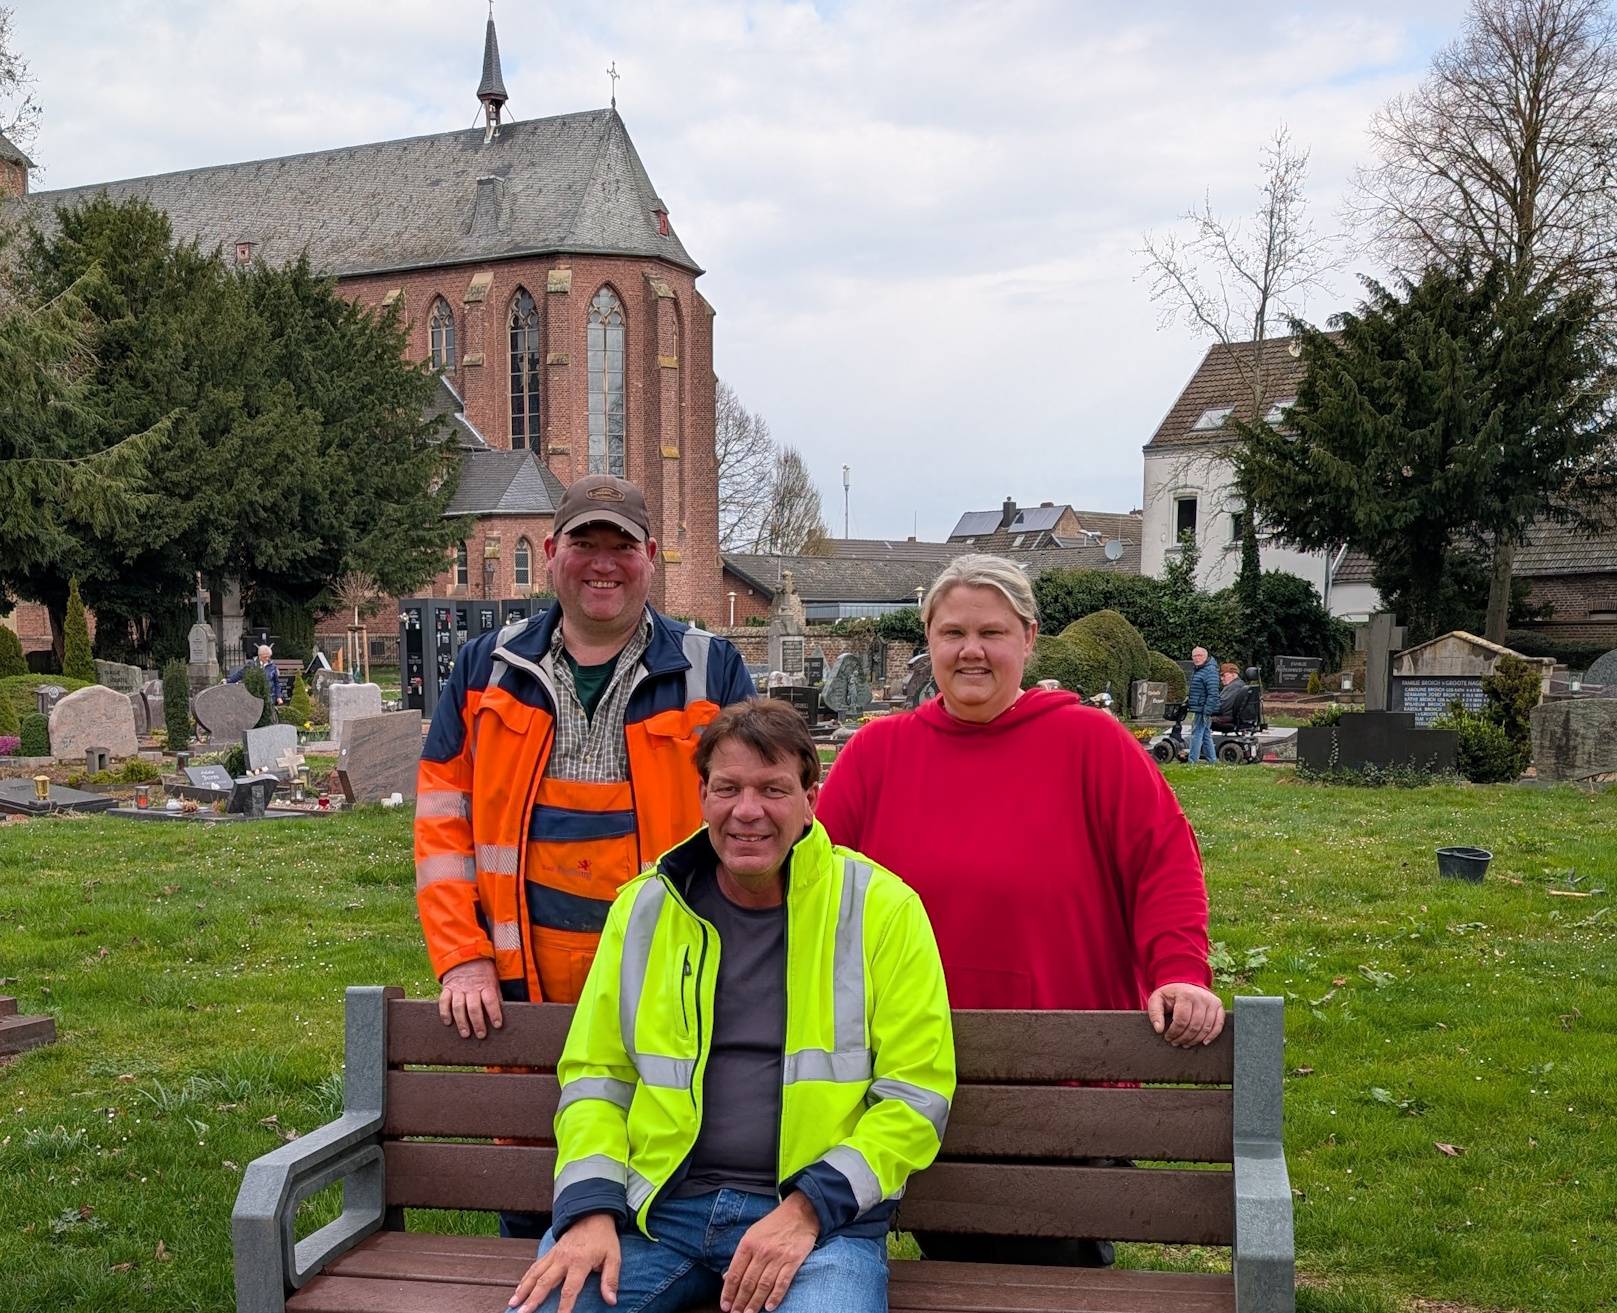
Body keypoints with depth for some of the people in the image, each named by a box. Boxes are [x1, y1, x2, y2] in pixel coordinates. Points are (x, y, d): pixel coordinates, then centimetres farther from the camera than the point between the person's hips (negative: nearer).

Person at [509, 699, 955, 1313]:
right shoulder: (644, 907, 9)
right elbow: (594, 1073, 13)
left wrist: (809, 1207, -12)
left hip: (821, 1213, -2)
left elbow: (915, 1094, -1)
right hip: (654, 1206, 3)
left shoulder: (882, 909, -1)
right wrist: (591, 1208, -4)